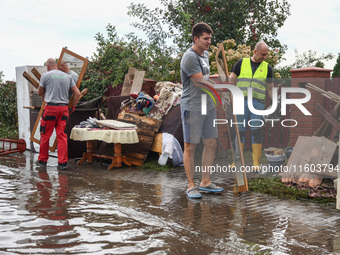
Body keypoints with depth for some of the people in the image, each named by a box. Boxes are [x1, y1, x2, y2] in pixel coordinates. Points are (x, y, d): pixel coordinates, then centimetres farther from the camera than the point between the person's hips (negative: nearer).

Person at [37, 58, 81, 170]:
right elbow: (77, 94, 9)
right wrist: (73, 107, 16)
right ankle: (62, 163, 2)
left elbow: (40, 93, 13)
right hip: (64, 108, 3)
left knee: (45, 135, 8)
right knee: (62, 136, 3)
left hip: (51, 107, -3)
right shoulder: (67, 77, 12)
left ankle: (42, 160, 17)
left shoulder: (46, 76, 1)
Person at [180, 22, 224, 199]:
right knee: (190, 146, -2)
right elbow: (200, 83, -17)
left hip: (208, 106, 9)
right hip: (192, 108, -9)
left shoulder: (205, 55, 15)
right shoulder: (190, 57, -14)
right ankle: (191, 186, 6)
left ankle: (205, 183, 21)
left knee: (211, 143, 10)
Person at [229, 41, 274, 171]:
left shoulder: (267, 67, 12)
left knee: (256, 131, -6)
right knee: (240, 131, 1)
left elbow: (270, 88, 16)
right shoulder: (241, 63, 9)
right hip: (241, 102, 0)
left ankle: (256, 163, -3)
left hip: (257, 103, 0)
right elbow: (231, 79, 4)